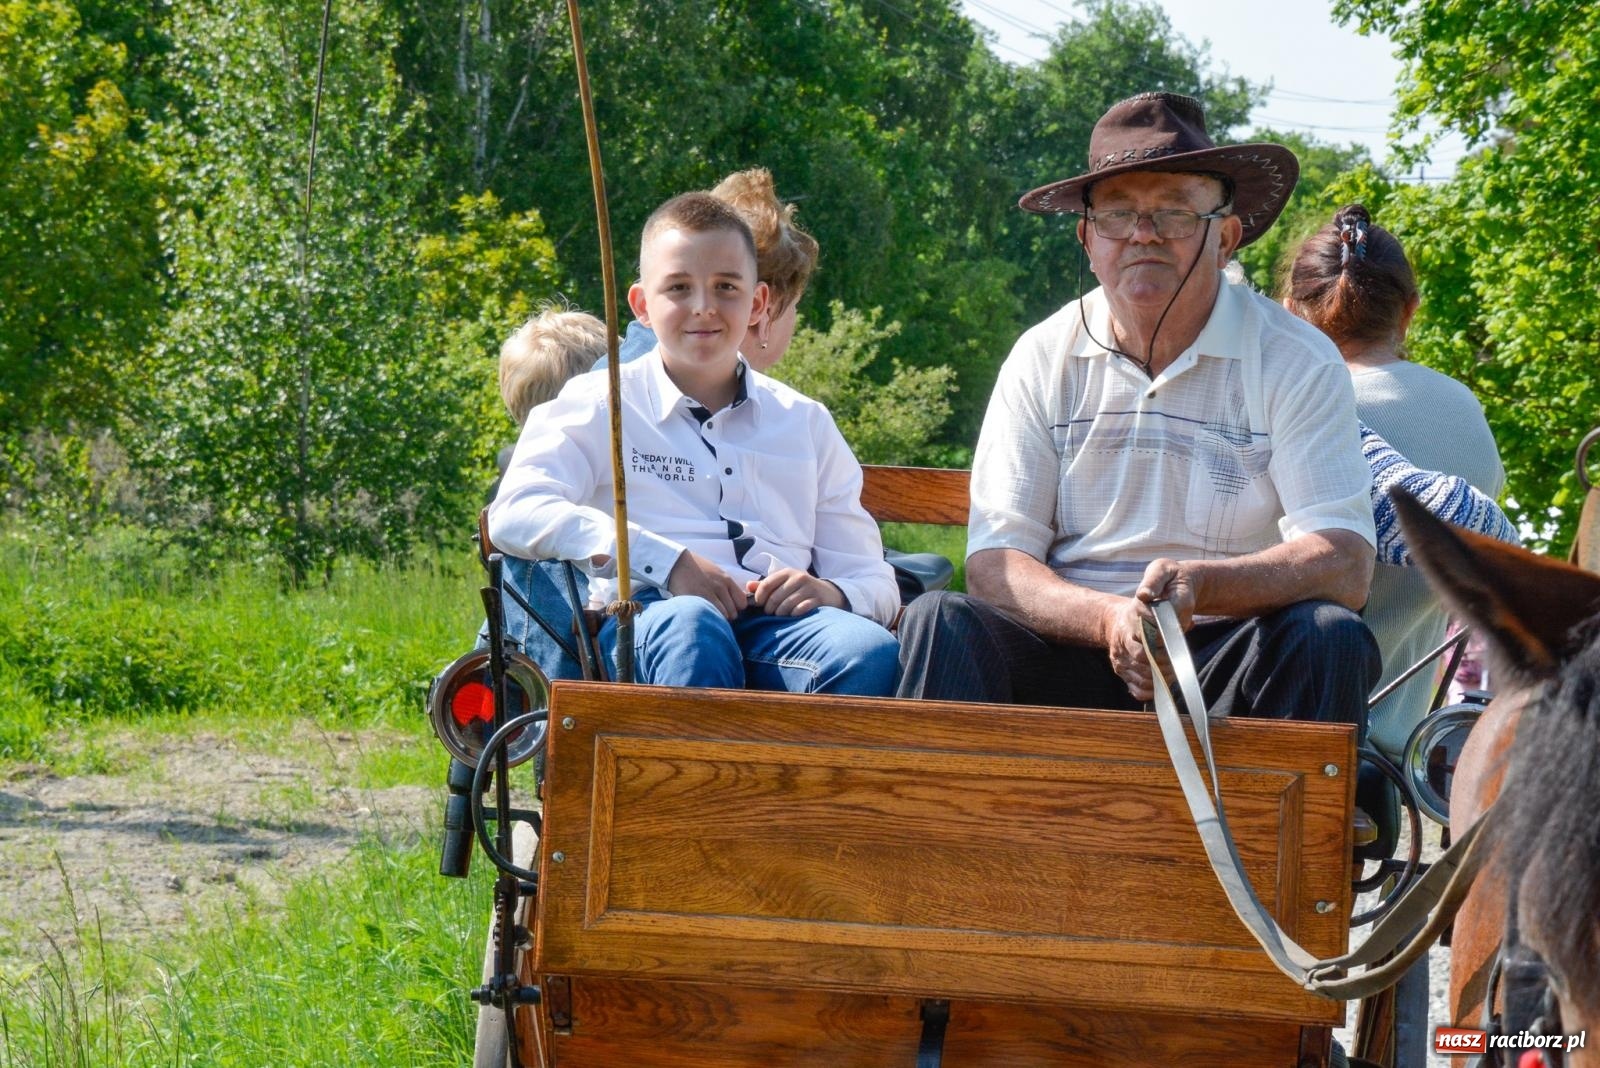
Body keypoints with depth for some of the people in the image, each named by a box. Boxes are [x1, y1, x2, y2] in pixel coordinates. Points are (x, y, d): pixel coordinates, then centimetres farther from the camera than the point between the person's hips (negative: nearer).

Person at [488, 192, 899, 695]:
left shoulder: (806, 423, 27)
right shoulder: (603, 404, 16)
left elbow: (874, 582, 24)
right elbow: (514, 513, -3)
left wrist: (830, 593, -3)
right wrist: (666, 561, -12)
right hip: (647, 619, -3)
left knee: (870, 651, -32)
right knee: (690, 625, -40)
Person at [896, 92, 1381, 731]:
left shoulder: (1296, 362, -1)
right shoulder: (1044, 360, 5)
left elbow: (1344, 566, -11)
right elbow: (995, 563, -2)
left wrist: (1202, 586, -30)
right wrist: (1109, 619, -23)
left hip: (1222, 671, -1)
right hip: (1070, 658, 1)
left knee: (1331, 639, -31)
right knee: (939, 622, -25)